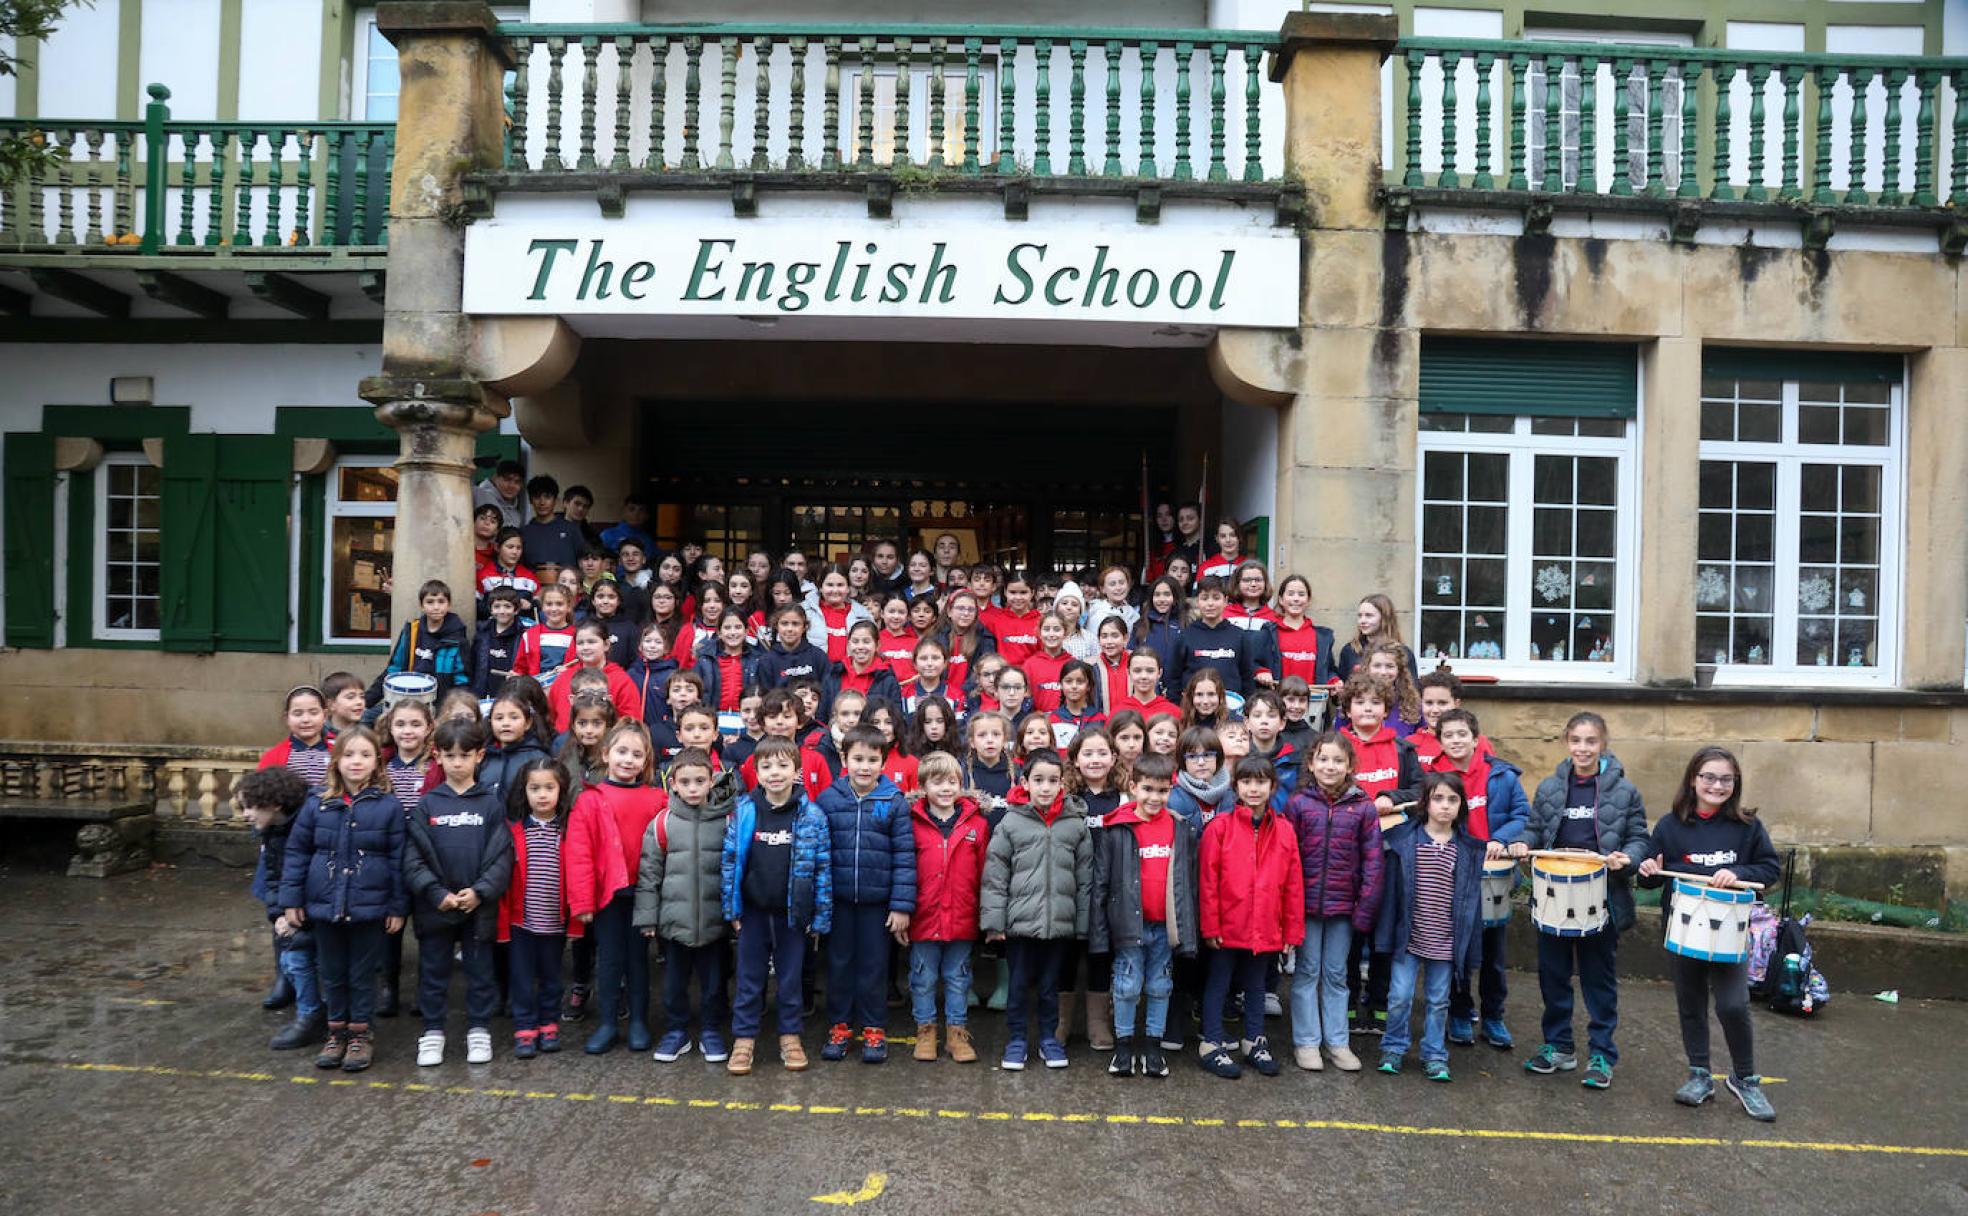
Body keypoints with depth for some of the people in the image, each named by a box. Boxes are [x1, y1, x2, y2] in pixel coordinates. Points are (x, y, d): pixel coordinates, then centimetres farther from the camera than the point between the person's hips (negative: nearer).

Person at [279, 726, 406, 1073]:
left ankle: (360, 1034, 24)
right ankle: (336, 1032, 30)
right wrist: (291, 899, 2)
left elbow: (397, 860, -5)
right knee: (331, 973, 15)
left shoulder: (389, 806, -8)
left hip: (369, 907, -2)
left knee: (362, 973, 10)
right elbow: (296, 852, 4)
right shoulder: (317, 805, -2)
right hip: (325, 904, 2)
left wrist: (397, 907, -4)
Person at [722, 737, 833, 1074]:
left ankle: (790, 1036, 26)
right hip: (753, 910, 1)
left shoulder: (812, 815, -8)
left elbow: (823, 868, -4)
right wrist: (731, 909, -1)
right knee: (749, 977, 11)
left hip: (793, 912, -1)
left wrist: (821, 917, -4)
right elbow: (728, 860, 0)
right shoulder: (743, 812, -5)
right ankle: (744, 1038, 22)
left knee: (791, 977, 11)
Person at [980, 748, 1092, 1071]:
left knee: (1050, 984, 14)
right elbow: (995, 875, -3)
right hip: (1020, 921, -1)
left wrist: (1083, 924, 4)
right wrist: (993, 920, -6)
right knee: (1019, 984, 9)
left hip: (1060, 923, 1)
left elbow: (1085, 878, 5)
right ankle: (1016, 1041, 24)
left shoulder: (1076, 824, 1)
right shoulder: (1011, 822, -4)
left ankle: (1048, 1039, 30)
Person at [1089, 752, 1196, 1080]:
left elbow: (1189, 881, 10)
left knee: (1160, 988, 12)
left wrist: (1187, 927, 8)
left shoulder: (1181, 830, 4)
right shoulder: (1115, 831, -6)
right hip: (1129, 925, -3)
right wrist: (1098, 931, -6)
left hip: (1166, 926, 3)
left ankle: (1153, 1046, 25)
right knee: (1127, 987, 5)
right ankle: (1123, 1046, 21)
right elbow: (1100, 883, -4)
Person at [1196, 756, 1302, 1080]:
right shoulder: (1220, 827, -9)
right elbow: (1207, 881, -9)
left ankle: (1255, 1044, 32)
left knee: (1256, 986, 18)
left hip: (1266, 929, 3)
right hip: (1228, 928, -3)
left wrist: (1292, 930, 2)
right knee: (1218, 985, 9)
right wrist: (1210, 926, -11)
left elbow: (1293, 885, 3)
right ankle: (1212, 1047, 19)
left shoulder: (1284, 830, 1)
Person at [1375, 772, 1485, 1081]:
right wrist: (1388, 932, -6)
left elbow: (1471, 897, 3)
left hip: (1445, 941, 1)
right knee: (1400, 996, 2)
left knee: (1438, 1001, 13)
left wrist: (1468, 943, 1)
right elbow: (1392, 888, -4)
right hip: (1409, 937, -1)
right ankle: (1394, 1048, 24)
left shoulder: (1469, 848, -1)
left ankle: (1434, 1055, 28)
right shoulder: (1403, 838, -6)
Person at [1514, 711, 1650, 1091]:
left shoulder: (1623, 790, -3)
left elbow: (1639, 839, 1)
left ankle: (1601, 1054, 20)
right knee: (1552, 973, 11)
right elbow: (1536, 828, 12)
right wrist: (1524, 843, -8)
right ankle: (1558, 1046, 26)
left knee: (1600, 977, 8)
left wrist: (1626, 856, -19)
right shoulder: (1549, 788, 3)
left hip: (1602, 899, -2)